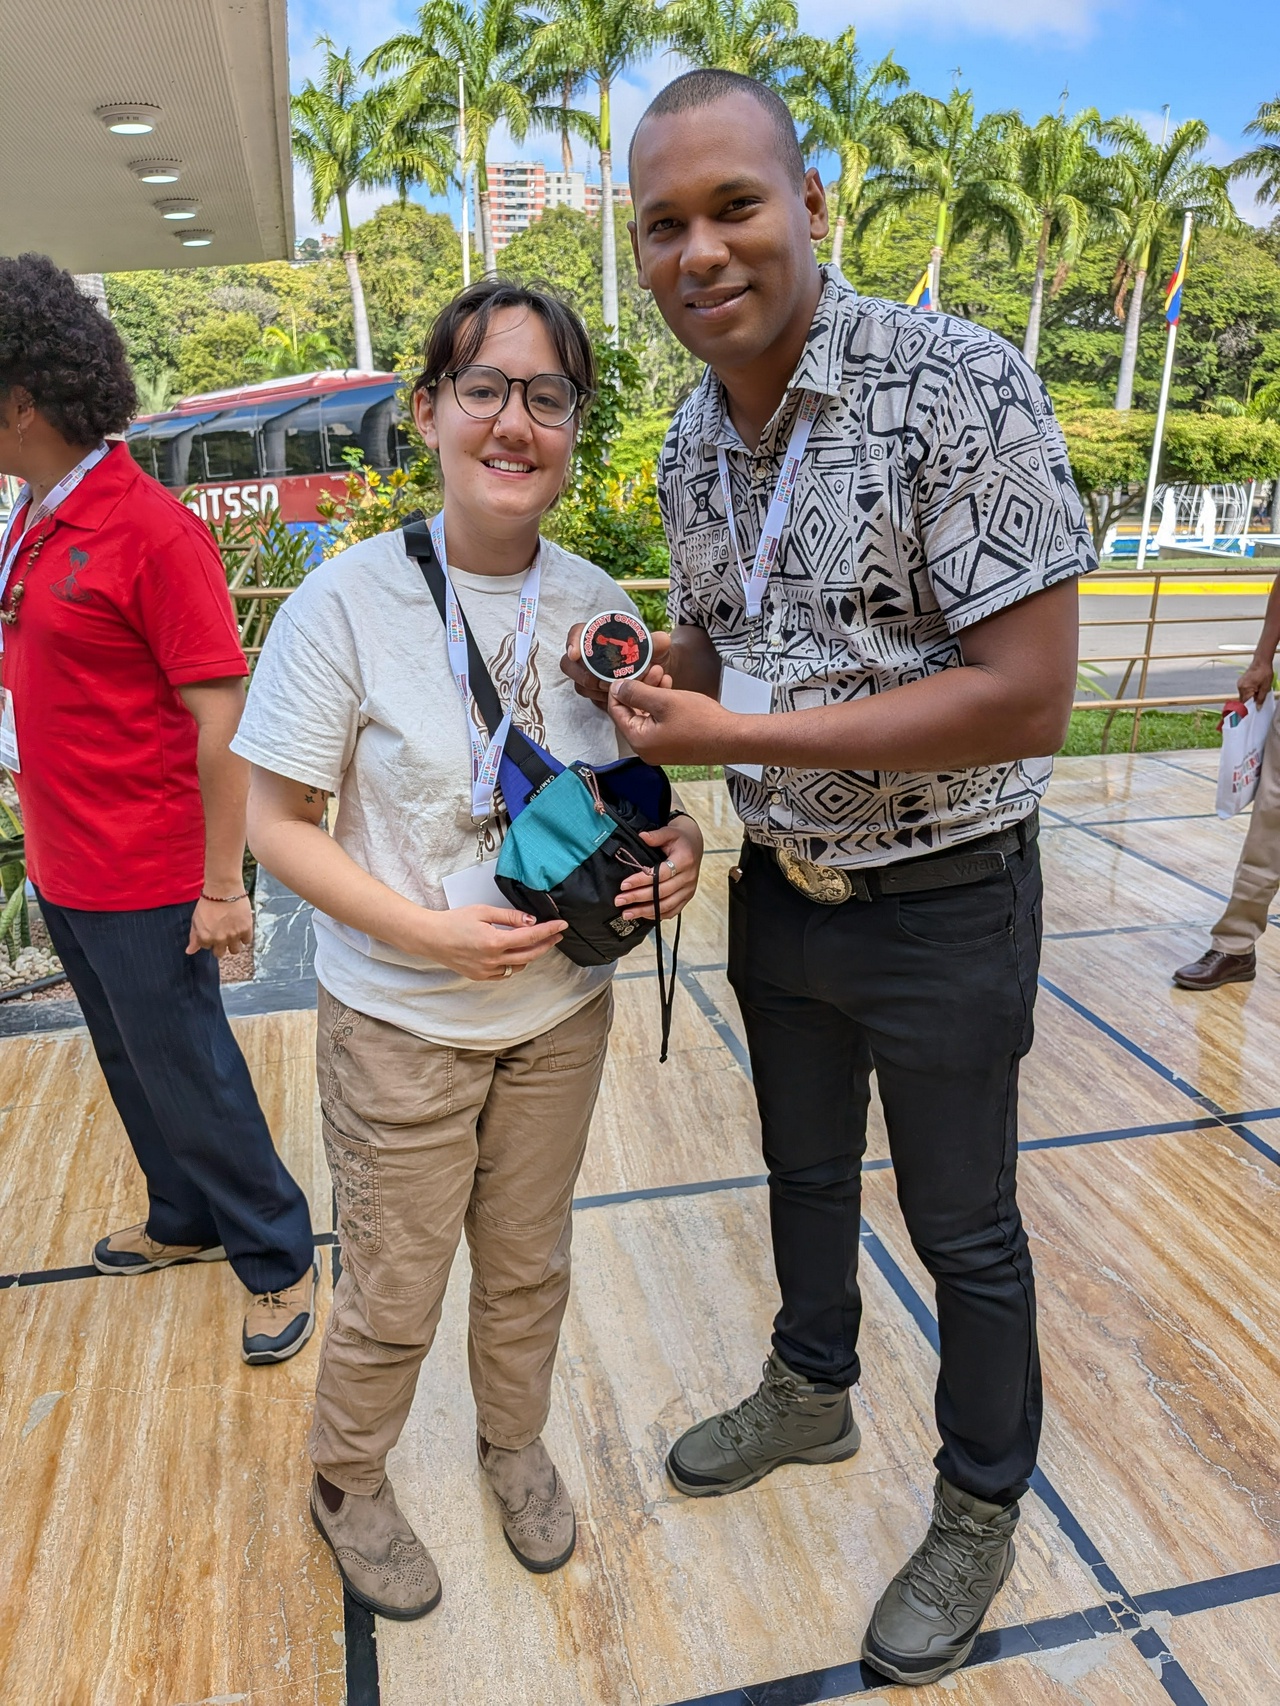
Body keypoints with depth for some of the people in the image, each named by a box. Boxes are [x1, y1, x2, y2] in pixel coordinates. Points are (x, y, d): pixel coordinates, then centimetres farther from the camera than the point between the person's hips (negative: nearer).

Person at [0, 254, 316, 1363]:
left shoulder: (149, 530, -17)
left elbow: (220, 718, -19)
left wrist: (223, 886, -18)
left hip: (146, 887, -8)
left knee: (191, 1082, 5)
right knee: (132, 1069, 21)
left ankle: (280, 1258, 25)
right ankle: (187, 1222, 42)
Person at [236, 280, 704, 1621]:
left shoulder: (596, 603, -4)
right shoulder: (347, 602, -16)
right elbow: (277, 823, -12)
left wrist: (672, 844, -14)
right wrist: (427, 931, -23)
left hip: (562, 1012, 4)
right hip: (400, 1024, -3)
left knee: (528, 1265, 23)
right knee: (393, 1296, 15)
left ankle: (514, 1445, 52)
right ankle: (347, 1486, 46)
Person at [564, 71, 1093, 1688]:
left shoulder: (960, 386, -21)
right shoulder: (688, 444, 1)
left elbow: (1027, 700, -26)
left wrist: (737, 737, -25)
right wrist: (645, 677, -9)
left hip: (941, 905, -6)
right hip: (777, 887, 6)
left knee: (962, 1230, 13)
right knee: (805, 1168, 25)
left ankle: (981, 1512, 39)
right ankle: (810, 1392, 52)